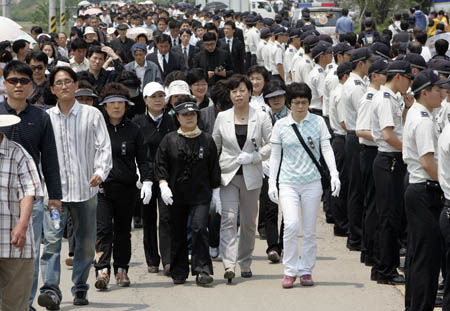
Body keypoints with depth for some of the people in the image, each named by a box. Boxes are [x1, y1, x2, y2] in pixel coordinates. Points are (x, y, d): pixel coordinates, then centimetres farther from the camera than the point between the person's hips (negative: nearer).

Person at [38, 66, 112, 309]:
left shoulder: (92, 115, 3)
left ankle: (80, 289, 23)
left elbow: (103, 147, -1)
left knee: (86, 243, 9)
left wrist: (100, 172, -17)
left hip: (85, 188, 1)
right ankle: (51, 290, -21)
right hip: (55, 189, 0)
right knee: (52, 239, -15)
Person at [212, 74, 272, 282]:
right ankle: (229, 265, -23)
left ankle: (245, 263, 23)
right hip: (227, 175, 0)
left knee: (249, 222, 9)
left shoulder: (261, 117, 1)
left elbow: (272, 145, 1)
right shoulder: (222, 118, 4)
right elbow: (213, 147, 11)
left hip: (251, 177, 1)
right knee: (228, 218, -15)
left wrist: (253, 157, -14)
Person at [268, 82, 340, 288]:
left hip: (311, 181, 1)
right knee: (291, 225, -17)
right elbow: (275, 155, 9)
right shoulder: (281, 125, 4)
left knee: (309, 230, 4)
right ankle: (290, 270, -5)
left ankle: (306, 271, 15)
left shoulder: (318, 122, 3)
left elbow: (326, 149, 1)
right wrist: (272, 182, 3)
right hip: (288, 181, -1)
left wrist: (334, 174, -11)